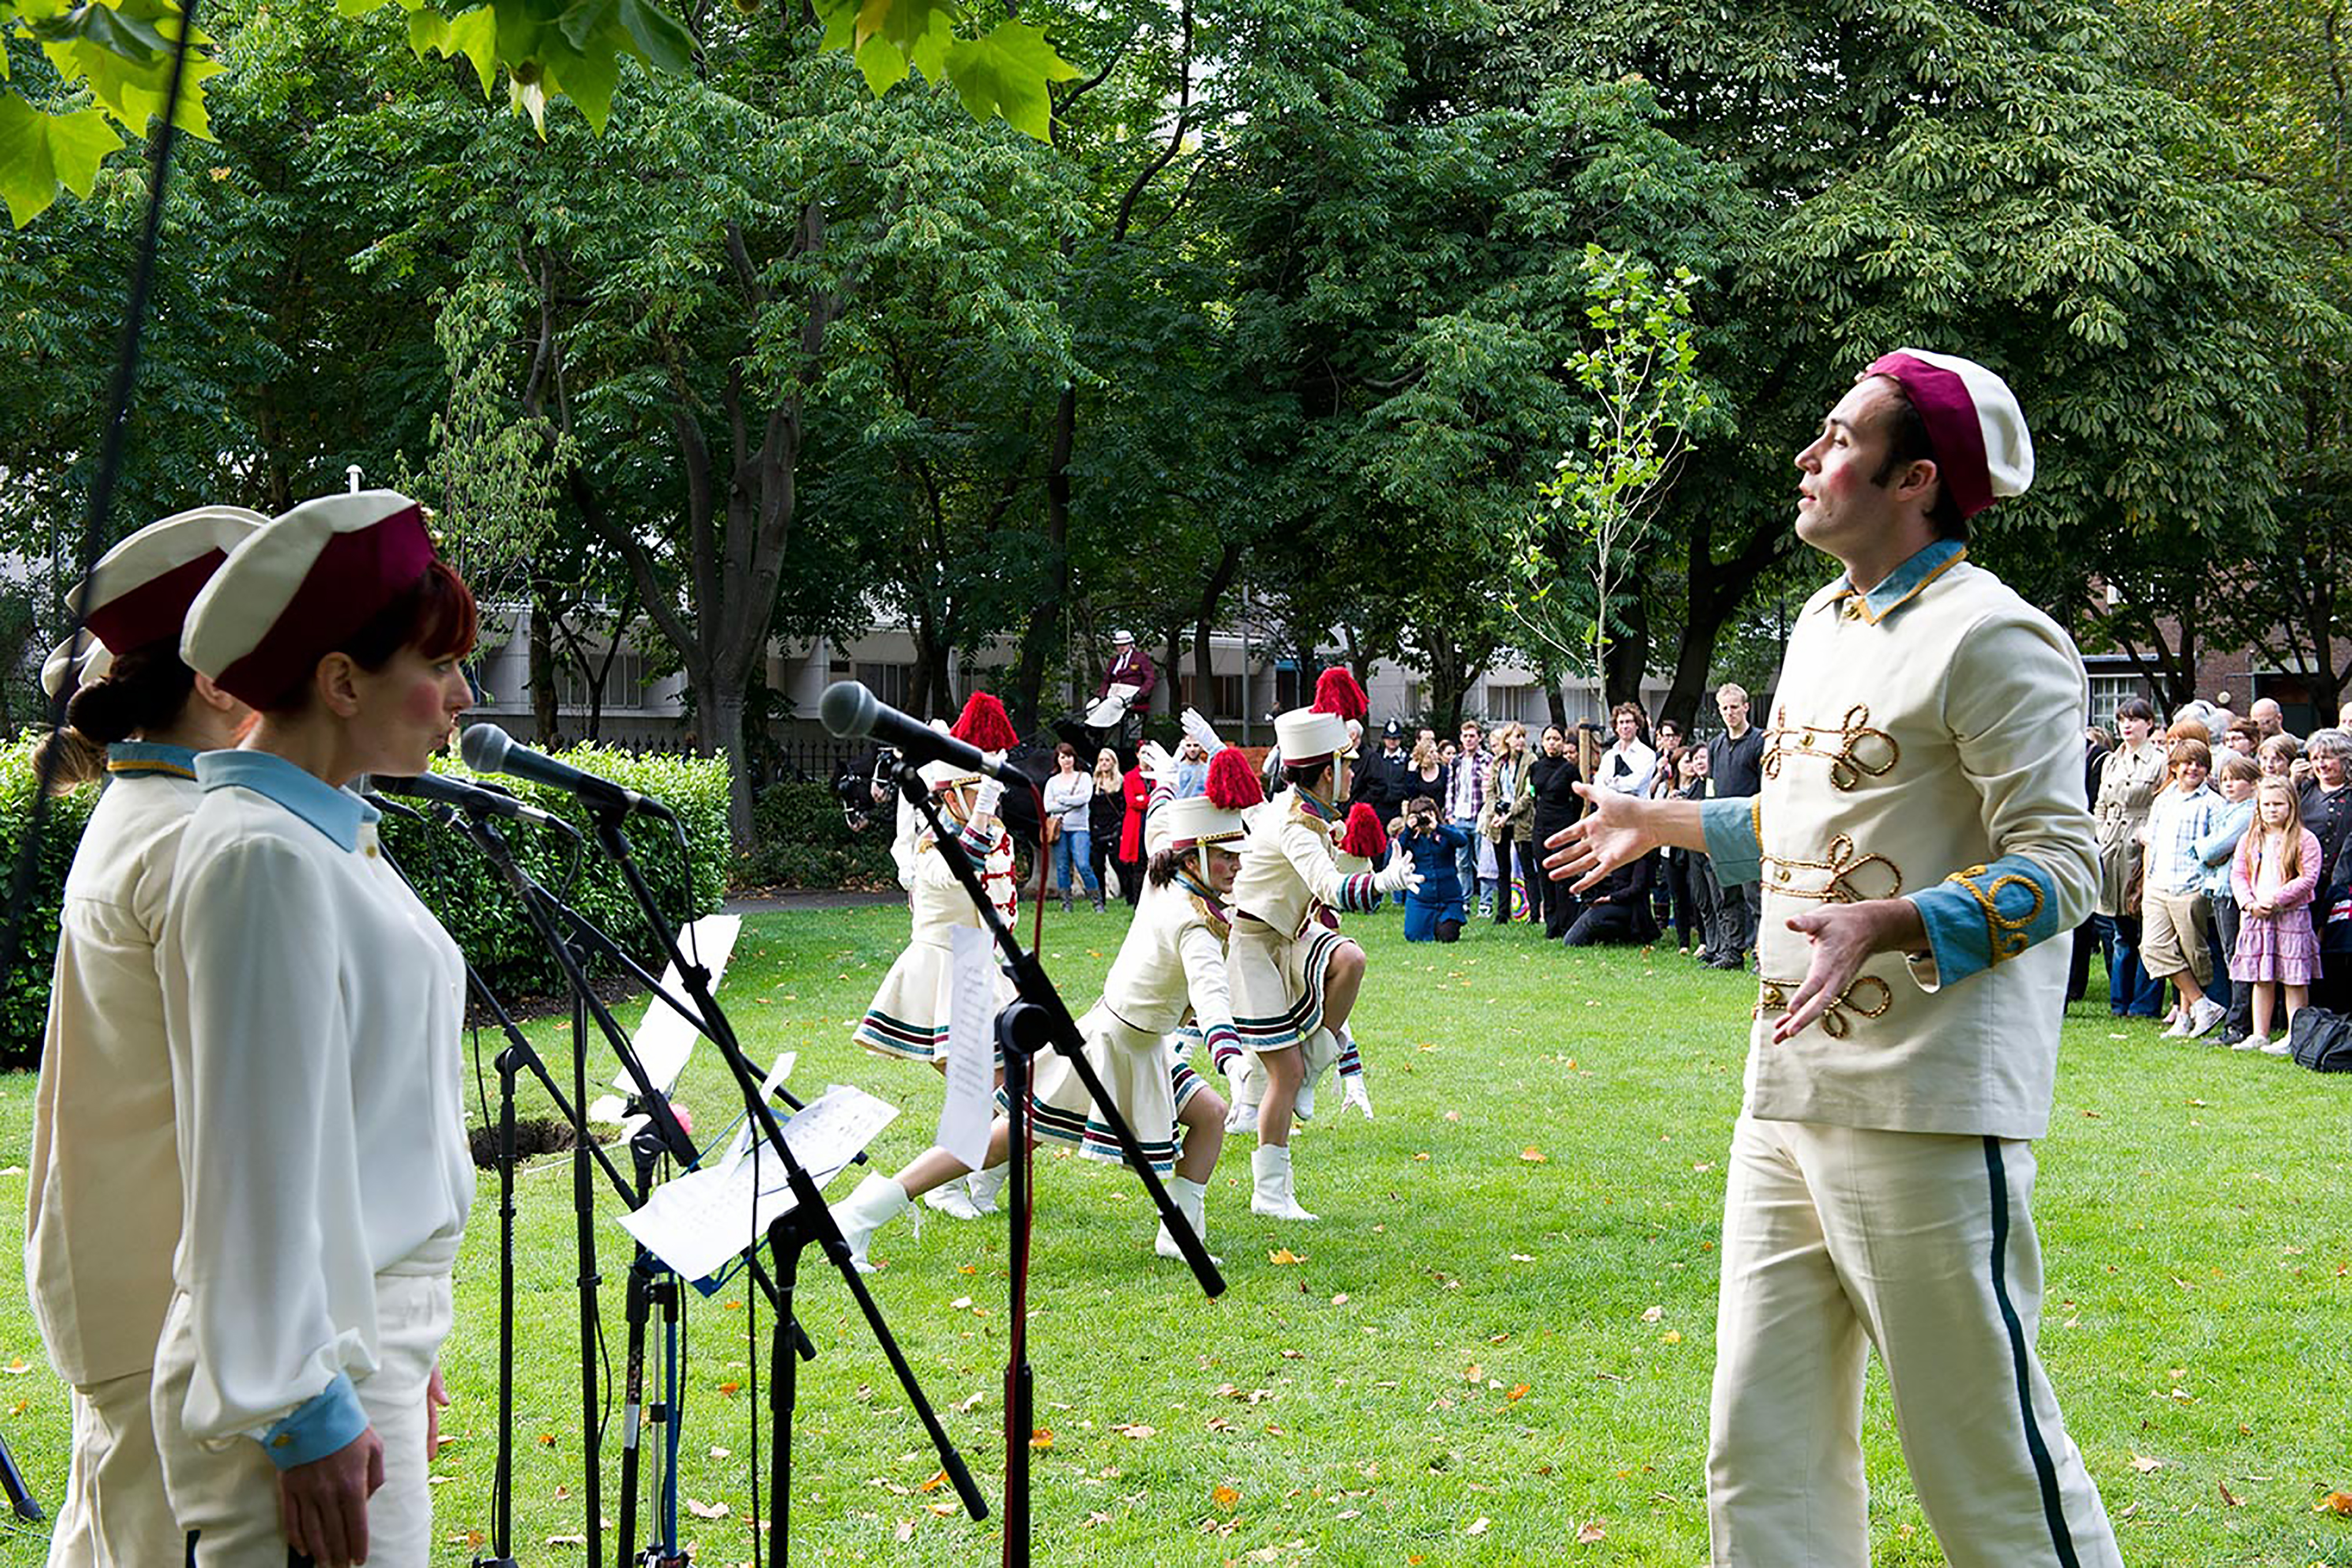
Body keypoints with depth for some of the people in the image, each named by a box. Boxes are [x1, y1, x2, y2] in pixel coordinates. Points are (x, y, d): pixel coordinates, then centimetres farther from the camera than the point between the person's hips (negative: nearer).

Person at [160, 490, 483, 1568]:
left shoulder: (328, 841, 14)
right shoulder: (263, 860, -16)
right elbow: (259, 1163, -20)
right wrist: (305, 1415, -20)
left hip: (367, 1345, 9)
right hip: (301, 1373, -9)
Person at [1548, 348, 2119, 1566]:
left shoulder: (1992, 638, -11)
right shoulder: (1822, 622, 17)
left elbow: (2058, 864, -18)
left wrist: (1883, 925, -31)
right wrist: (1657, 824, 40)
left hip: (1927, 1107, -9)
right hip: (1788, 1097, 9)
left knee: (1987, 1452, -4)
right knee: (1765, 1451, 11)